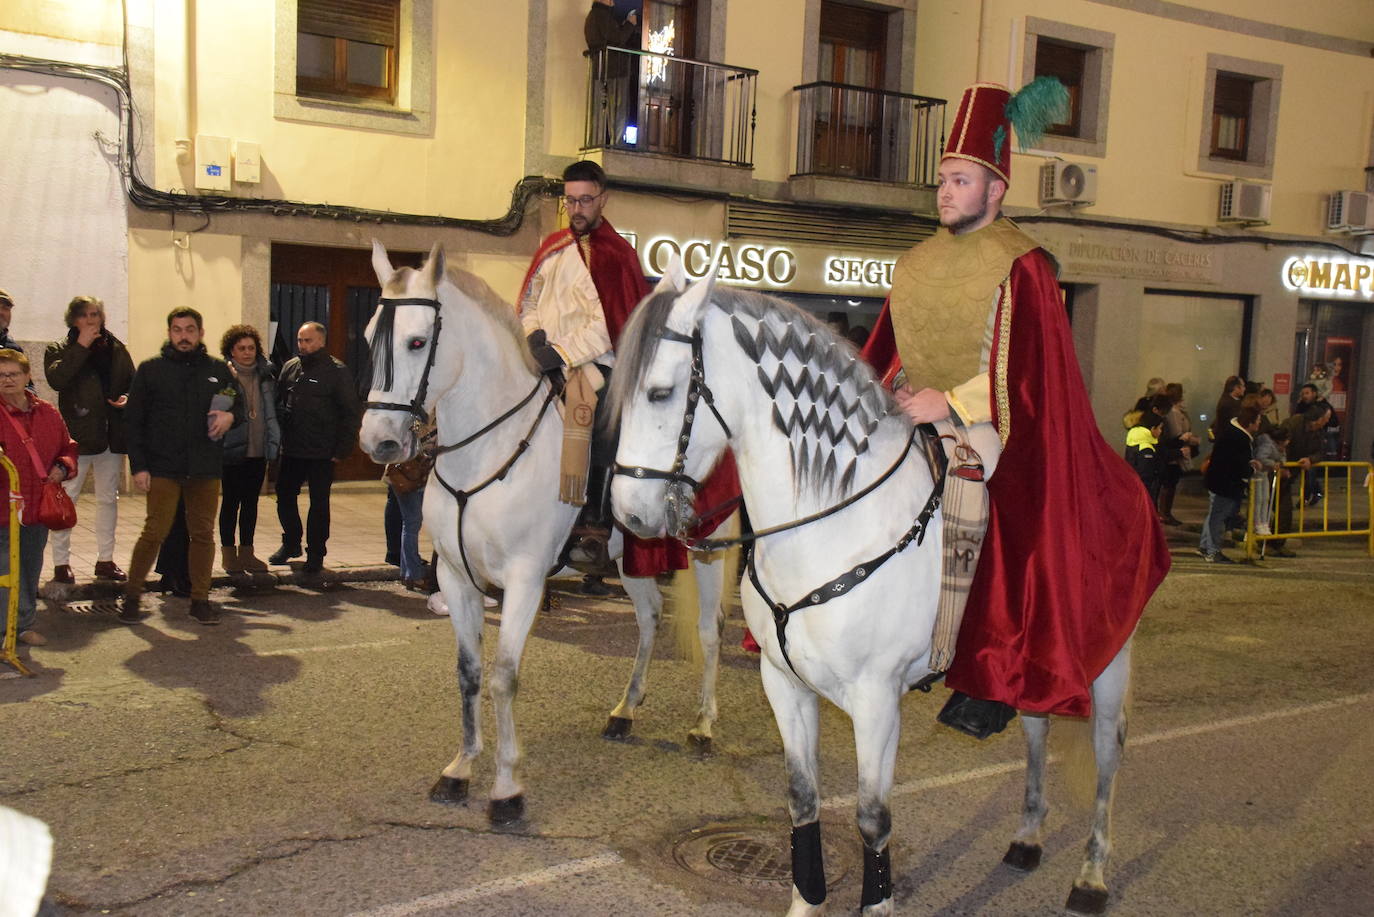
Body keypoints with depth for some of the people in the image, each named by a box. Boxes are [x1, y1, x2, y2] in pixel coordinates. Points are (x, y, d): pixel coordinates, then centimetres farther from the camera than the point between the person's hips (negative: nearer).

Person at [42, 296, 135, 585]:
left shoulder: (117, 349, 12)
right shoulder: (59, 350, 1)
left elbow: (133, 382, 19)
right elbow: (56, 379, -18)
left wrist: (127, 398, -3)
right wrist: (81, 347, -16)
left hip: (112, 435, 4)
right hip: (76, 435, -4)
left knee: (108, 498, 11)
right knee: (66, 499, -3)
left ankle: (105, 560, 20)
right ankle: (61, 563, 4)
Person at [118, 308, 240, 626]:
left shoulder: (218, 370, 9)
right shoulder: (151, 369, 3)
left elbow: (238, 404, 21)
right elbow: (133, 420, 2)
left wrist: (231, 416, -5)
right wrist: (138, 466, -5)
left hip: (206, 468, 3)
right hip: (163, 466, -3)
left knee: (203, 534, 7)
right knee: (155, 532, -6)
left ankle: (200, 599, 16)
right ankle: (131, 596, 10)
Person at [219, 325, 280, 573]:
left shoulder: (264, 375, 11)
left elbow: (271, 411, 13)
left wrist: (274, 442, 9)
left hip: (258, 450, 5)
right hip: (232, 450, -5)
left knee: (251, 502, 11)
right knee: (231, 502, 3)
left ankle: (246, 552, 21)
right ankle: (228, 553, 14)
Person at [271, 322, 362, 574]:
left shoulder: (337, 371, -6)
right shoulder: (290, 368, 9)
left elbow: (351, 413, -7)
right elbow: (279, 402, 16)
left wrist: (342, 449, -11)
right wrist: (278, 435, 4)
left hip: (322, 453, -5)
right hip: (291, 450, 5)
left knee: (319, 503, 5)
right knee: (284, 497, 13)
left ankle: (316, 553, 17)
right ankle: (291, 543, 32)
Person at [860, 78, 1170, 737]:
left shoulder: (1020, 266, -9)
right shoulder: (917, 265, 12)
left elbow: (1025, 370, -16)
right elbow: (885, 350, 15)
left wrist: (951, 402, -23)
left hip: (997, 440, -6)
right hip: (918, 432, 6)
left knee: (1000, 560, -5)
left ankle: (989, 688, 8)